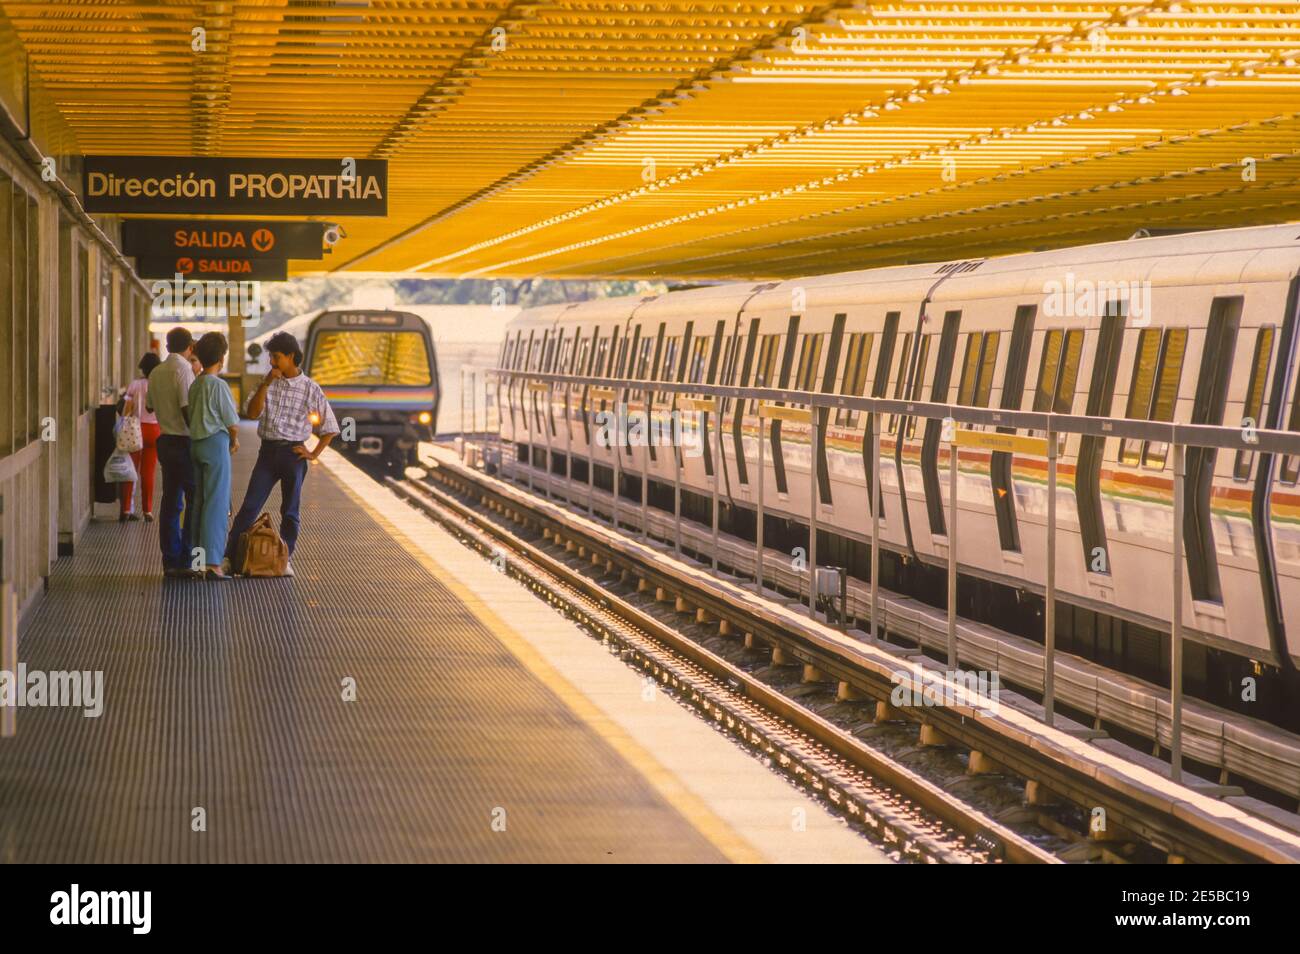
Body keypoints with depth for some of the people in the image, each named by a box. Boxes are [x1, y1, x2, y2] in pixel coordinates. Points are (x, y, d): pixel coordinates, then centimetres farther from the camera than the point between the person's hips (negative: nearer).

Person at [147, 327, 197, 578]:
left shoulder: (156, 372, 9)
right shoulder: (183, 369, -14)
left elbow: (149, 406, 20)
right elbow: (187, 409, -20)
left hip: (165, 441, 8)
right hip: (184, 442, -8)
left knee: (171, 503, 9)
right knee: (195, 502, -4)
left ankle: (170, 561, 9)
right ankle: (186, 561, -8)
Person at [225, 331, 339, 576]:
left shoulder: (310, 388, -2)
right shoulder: (268, 383, 8)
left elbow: (330, 427, 3)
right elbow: (252, 412, -5)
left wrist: (314, 454, -1)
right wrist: (265, 384, -12)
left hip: (293, 453, -2)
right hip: (268, 451, 2)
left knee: (290, 511, 5)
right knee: (249, 507, -3)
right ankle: (228, 557, -4)